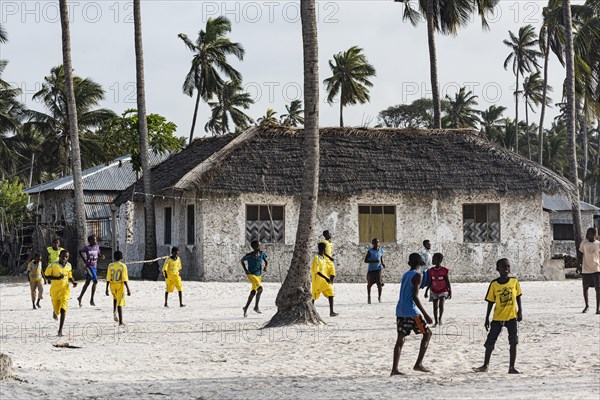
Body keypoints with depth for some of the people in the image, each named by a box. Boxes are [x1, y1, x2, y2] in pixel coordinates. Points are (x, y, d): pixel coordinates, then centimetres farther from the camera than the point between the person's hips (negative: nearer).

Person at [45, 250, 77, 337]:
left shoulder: (69, 266, 2)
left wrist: (73, 282, -3)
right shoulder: (54, 265, -12)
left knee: (63, 309, -15)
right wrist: (57, 278, -21)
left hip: (65, 289, 1)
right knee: (57, 309, 12)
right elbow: (47, 276, -7)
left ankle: (60, 330, -15)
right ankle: (55, 312, 53)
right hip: (55, 289, -1)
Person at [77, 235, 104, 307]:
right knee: (95, 281, -17)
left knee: (87, 282, 13)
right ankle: (92, 300, -10)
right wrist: (84, 260, -3)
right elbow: (80, 252, 5)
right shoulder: (86, 248, -11)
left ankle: (80, 298, 25)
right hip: (89, 266, -7)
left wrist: (101, 256, -4)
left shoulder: (97, 247, 4)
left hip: (95, 267, 7)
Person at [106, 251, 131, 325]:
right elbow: (125, 279, -14)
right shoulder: (123, 266, -10)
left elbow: (108, 278, -4)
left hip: (112, 285, 2)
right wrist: (128, 289, -10)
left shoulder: (110, 266, -4)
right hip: (120, 285, -2)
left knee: (115, 298, 31)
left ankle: (114, 312, 9)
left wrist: (107, 289, 1)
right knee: (120, 303, 1)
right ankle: (121, 321, -1)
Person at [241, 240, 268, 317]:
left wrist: (265, 266, -11)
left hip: (259, 275, 6)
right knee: (260, 288, -24)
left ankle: (246, 308, 27)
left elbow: (266, 262, 11)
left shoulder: (262, 254, -1)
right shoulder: (249, 256, -12)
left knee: (253, 292, 11)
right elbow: (242, 260, 6)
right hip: (251, 275, -6)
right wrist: (245, 269, -5)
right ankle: (256, 307, -13)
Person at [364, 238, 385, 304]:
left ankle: (379, 297, 2)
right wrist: (374, 261, -20)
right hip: (371, 269, -1)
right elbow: (365, 260, -7)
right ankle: (369, 297, 29)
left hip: (378, 269, 1)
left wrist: (382, 264, 1)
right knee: (369, 284, 8)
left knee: (379, 283, -13)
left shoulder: (381, 251, 5)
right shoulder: (370, 251, -7)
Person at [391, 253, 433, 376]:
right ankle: (418, 364, 0)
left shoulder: (405, 275, 16)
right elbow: (415, 296, -16)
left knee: (400, 339, 7)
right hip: (411, 311, -7)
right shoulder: (417, 276, -7)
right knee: (427, 333, 7)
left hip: (400, 310, 7)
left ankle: (394, 369, -2)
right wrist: (425, 314, -16)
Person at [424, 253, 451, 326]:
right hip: (434, 292, 4)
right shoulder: (431, 270, -1)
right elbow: (430, 282, 7)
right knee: (435, 307, 5)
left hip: (443, 291, -4)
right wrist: (426, 291, 7)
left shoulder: (444, 270, -11)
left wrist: (450, 292, -8)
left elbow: (447, 282, -6)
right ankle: (436, 321, 16)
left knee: (441, 305, -19)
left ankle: (440, 318, 1)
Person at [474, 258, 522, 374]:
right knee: (490, 341, 4)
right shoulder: (494, 284, -4)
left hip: (511, 316, 0)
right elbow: (490, 302, 2)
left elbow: (518, 297, 9)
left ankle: (512, 368, 2)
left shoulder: (514, 281, -2)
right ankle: (485, 366, 19)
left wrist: (520, 311, 2)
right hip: (497, 317, 0)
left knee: (513, 342, -6)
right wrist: (487, 318, 3)